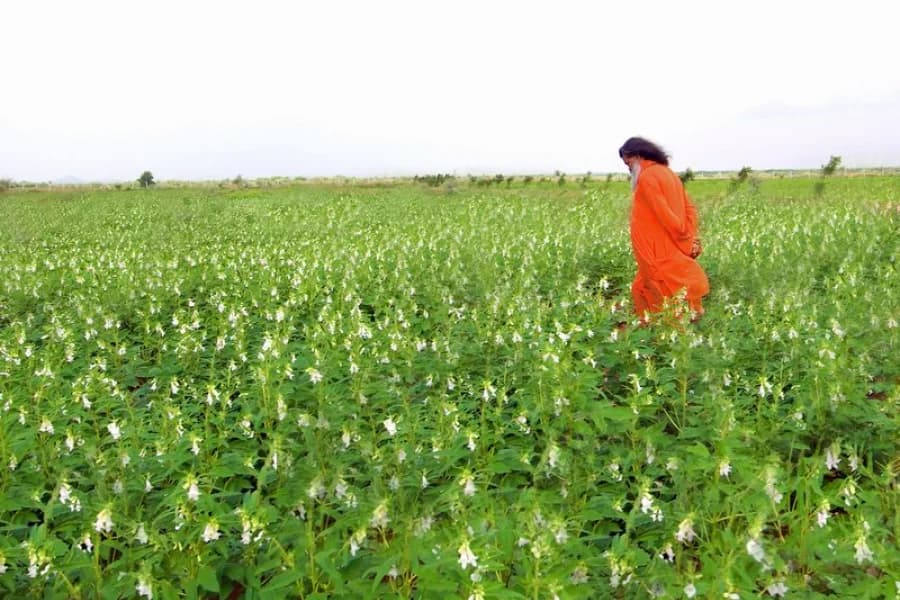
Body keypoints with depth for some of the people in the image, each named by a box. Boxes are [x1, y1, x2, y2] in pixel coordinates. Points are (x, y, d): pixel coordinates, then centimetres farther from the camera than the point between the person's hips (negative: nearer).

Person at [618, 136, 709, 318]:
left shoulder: (646, 177, -14)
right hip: (674, 251, 9)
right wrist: (691, 238, 5)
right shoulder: (669, 173, 15)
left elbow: (663, 213, -20)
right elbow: (689, 207, 13)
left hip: (660, 253, -9)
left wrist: (685, 239, -11)